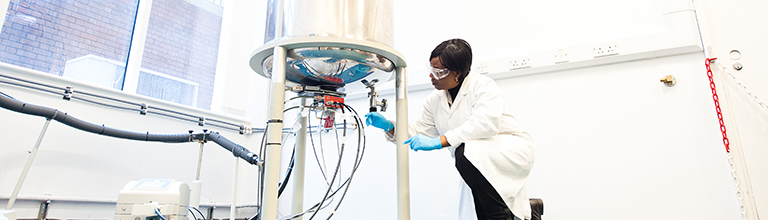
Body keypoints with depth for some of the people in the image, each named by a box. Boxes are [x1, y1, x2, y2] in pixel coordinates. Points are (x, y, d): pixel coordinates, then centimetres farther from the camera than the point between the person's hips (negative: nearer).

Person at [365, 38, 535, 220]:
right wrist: (390, 127, -6)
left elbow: (485, 124, -34)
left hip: (512, 149, -7)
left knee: (465, 151, -34)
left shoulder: (483, 86, -17)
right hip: (480, 164, 7)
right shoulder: (435, 100, 5)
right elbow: (421, 130, 10)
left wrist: (439, 141, -38)